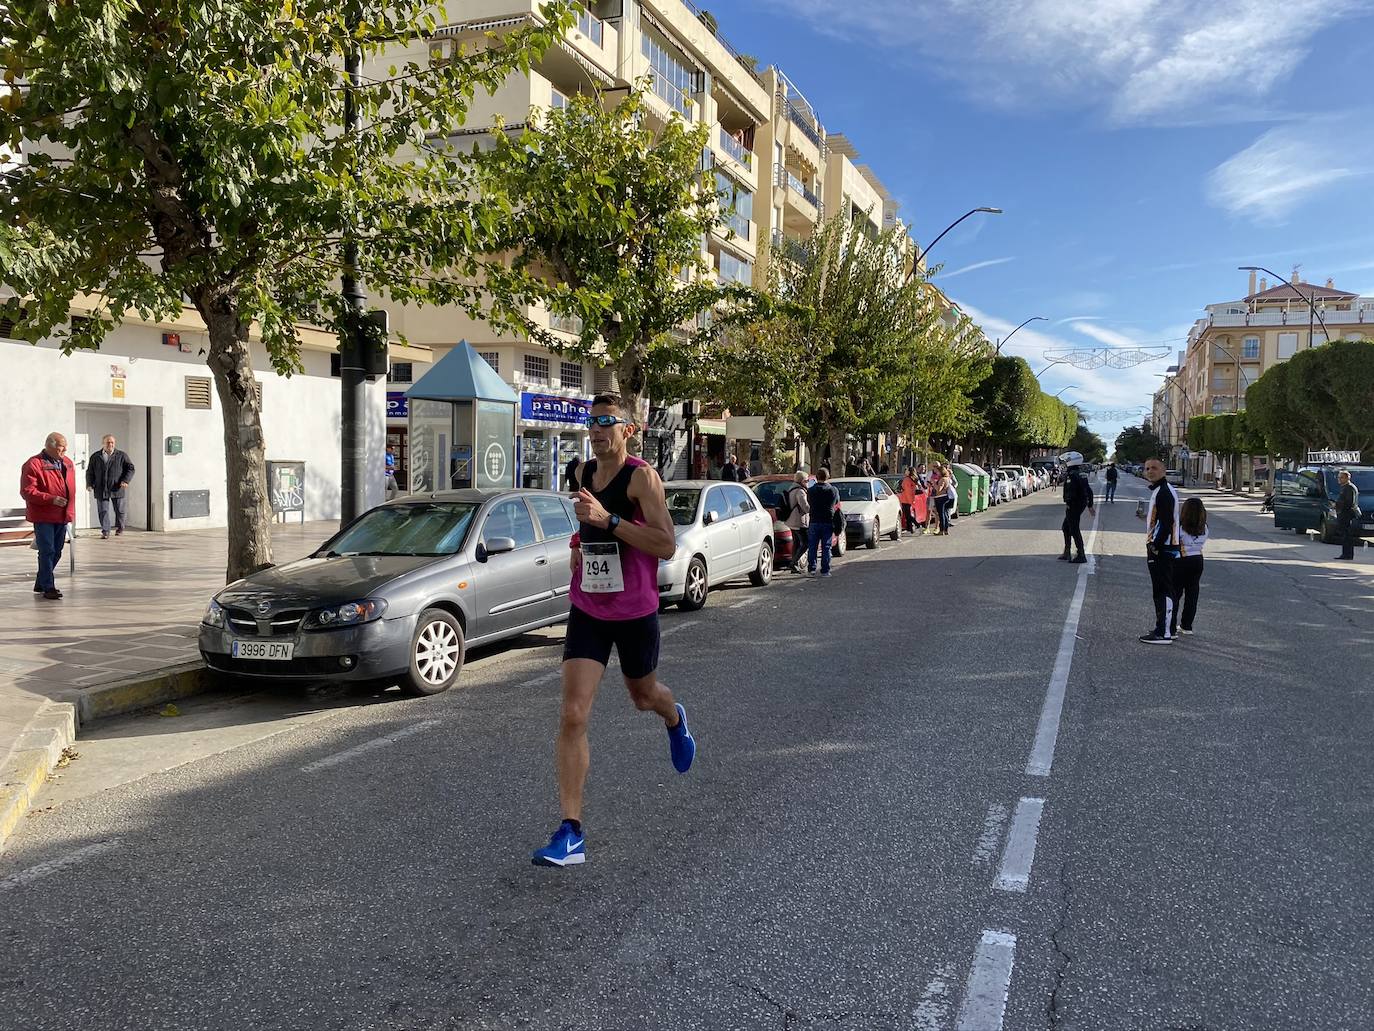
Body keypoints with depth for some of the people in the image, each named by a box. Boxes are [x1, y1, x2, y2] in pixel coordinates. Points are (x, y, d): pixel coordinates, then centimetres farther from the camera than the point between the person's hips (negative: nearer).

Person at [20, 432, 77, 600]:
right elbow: (27, 491, -16)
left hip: (62, 516, 7)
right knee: (47, 552, -7)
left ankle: (41, 583, 28)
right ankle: (48, 588, -1)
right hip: (43, 517, -7)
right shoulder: (33, 465, -11)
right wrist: (51, 499, -24)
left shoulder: (68, 463, 11)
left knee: (56, 552, 14)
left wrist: (70, 511, 17)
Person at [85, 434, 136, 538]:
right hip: (101, 489, 1)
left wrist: (126, 480, -11)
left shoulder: (121, 456, 5)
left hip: (117, 488, -1)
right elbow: (89, 472, 14)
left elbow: (130, 468, 4)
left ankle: (119, 527, 31)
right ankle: (105, 532, 0)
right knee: (103, 511, -3)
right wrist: (89, 484, 0)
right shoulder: (95, 457, 10)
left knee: (119, 510, 9)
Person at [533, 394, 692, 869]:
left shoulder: (641, 476, -15)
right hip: (587, 611, 4)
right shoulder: (585, 472, 6)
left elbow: (666, 545, -24)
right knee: (572, 717, -9)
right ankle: (571, 834, -6)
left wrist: (607, 520, -30)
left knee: (644, 697, 21)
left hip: (635, 612, -4)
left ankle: (675, 720, 60)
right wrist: (582, 541, 9)